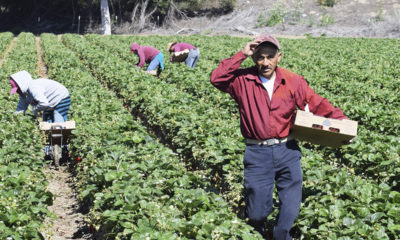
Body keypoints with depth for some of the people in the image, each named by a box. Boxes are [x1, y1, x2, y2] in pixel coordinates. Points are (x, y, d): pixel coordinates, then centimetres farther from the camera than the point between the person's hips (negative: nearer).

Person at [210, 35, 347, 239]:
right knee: (257, 212, 6)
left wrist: (341, 120, -5)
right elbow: (217, 79, -16)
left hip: (287, 151, 2)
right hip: (257, 154, -1)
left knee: (290, 210, 6)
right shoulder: (243, 81, -2)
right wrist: (242, 55, -15)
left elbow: (318, 104, 5)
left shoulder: (293, 81, 3)